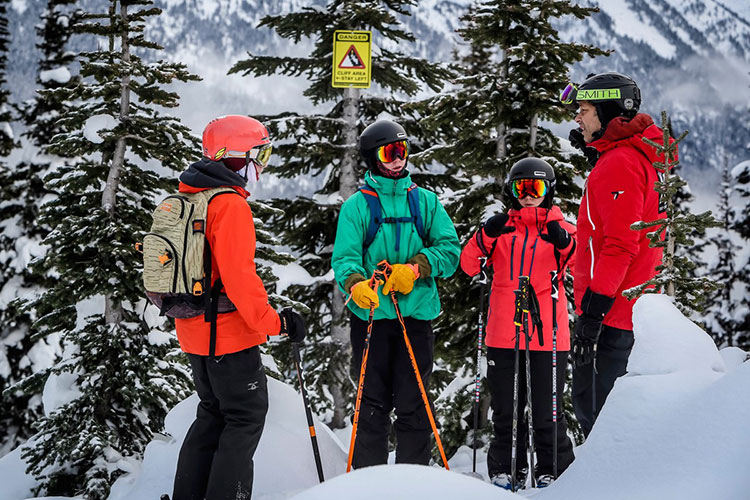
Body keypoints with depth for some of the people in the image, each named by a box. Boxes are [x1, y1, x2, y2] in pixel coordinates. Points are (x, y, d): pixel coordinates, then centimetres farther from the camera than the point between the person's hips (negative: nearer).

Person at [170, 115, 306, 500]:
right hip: (229, 336, -9)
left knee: (213, 414, 19)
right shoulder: (229, 204, -18)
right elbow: (239, 276, -25)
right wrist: (273, 322, -18)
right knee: (246, 417, 1)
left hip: (193, 334, 9)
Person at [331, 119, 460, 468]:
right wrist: (355, 283, -29)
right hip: (371, 317, -2)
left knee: (414, 405, 4)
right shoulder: (356, 206, 4)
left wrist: (416, 267, -14)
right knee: (373, 403, 3)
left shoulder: (425, 201, 11)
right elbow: (345, 256, -8)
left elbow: (450, 248, 3)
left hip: (416, 313, 2)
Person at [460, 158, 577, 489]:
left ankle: (553, 471, 14)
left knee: (547, 412, 1)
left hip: (547, 335, -2)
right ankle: (507, 469, 22)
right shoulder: (501, 228, 12)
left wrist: (565, 244, -26)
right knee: (506, 410, 9)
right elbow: (469, 266, 3)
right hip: (504, 334, 2)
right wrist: (485, 237, -14)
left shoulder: (560, 228, 6)